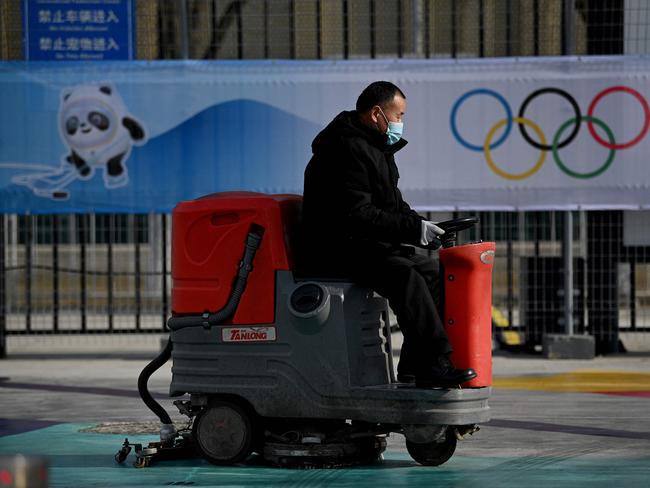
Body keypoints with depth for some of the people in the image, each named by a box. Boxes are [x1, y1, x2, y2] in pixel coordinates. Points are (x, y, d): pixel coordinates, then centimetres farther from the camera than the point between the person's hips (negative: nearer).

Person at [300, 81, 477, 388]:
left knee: (430, 272, 6)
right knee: (406, 276, -29)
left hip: (368, 245, 11)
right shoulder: (348, 149, -18)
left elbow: (392, 204, 24)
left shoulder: (377, 147, 16)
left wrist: (421, 225, 5)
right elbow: (358, 215, -26)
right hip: (337, 250, -11)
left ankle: (413, 368, 2)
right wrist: (414, 229, -23)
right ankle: (435, 365, -33)